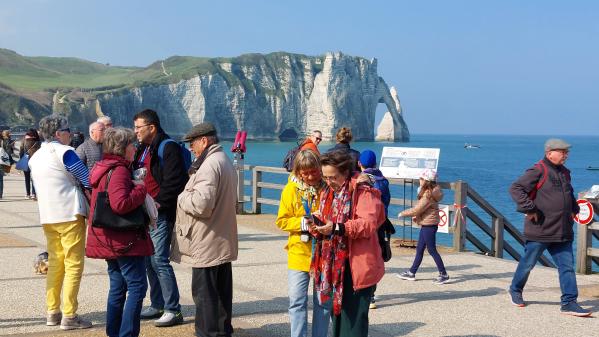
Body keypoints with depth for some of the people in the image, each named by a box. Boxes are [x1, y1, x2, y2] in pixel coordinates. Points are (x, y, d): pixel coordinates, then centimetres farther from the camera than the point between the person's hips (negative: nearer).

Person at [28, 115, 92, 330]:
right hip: (70, 214, -7)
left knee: (55, 263, 15)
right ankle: (69, 316, -5)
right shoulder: (64, 152, -9)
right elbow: (87, 181, -10)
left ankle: (52, 312, 17)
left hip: (47, 217, 8)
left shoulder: (35, 157, 14)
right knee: (73, 264, -4)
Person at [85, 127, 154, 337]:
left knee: (118, 286, 16)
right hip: (125, 239, -10)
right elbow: (121, 203, -30)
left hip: (109, 239, 10)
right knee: (137, 286, -6)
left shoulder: (103, 168, 14)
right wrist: (142, 189, -16)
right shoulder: (119, 170, -17)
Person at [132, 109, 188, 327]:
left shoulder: (168, 148, -12)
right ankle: (157, 305, 24)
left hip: (161, 214, -9)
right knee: (149, 260, 13)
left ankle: (173, 310, -4)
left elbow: (174, 182, -20)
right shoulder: (143, 149, 17)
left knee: (159, 260, -11)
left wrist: (158, 203, -18)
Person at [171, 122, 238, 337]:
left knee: (204, 293, -3)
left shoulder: (209, 166, -19)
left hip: (206, 246, -10)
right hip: (223, 243, 10)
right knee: (222, 292, 17)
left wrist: (183, 197, -8)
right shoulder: (226, 162, 15)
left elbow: (201, 204, -28)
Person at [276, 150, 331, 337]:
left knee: (323, 302, 9)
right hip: (299, 253, 0)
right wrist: (302, 223, -17)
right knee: (297, 301, 1)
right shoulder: (291, 189, -2)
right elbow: (281, 221, -1)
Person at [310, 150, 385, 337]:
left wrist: (336, 228, -31)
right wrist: (318, 228, -1)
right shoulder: (327, 192, 15)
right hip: (334, 265, 8)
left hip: (357, 266, -8)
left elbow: (368, 224, -22)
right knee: (337, 313, 14)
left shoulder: (364, 192, -10)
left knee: (354, 317, -7)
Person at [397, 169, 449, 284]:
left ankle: (444, 275, 4)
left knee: (432, 250, -3)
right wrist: (417, 216, 9)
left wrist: (403, 213, -6)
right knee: (419, 249, 14)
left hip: (429, 225, -10)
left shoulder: (428, 194, -20)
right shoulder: (430, 192, 11)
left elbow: (417, 209, -18)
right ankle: (411, 273, 21)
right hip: (426, 224, 10)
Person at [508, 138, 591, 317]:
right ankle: (515, 290, 30)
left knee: (567, 266, 1)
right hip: (540, 230, -7)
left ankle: (569, 302, 3)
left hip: (562, 232, 7)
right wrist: (529, 209, -21)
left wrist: (574, 209, 18)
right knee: (528, 263, 9)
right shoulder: (538, 171, -13)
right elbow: (515, 188, -19)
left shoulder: (564, 172, 14)